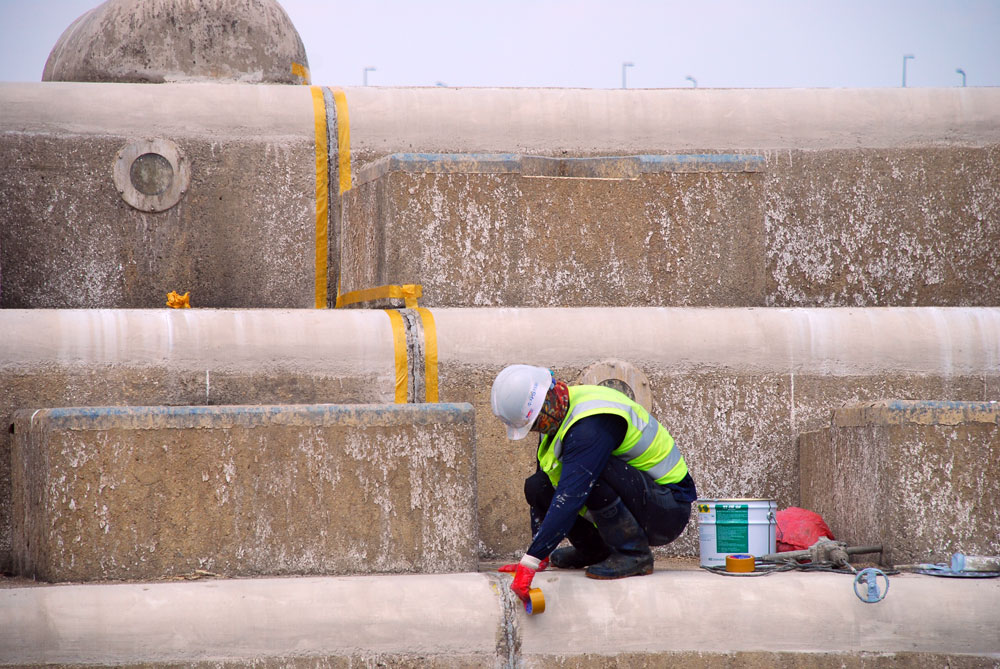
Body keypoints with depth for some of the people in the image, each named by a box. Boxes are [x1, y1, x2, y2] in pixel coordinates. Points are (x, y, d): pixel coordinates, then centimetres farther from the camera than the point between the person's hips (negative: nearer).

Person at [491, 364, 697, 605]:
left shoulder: (592, 425, -29)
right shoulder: (556, 418, 2)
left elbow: (569, 497, -37)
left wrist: (531, 562, -39)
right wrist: (538, 556, 3)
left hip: (668, 508, -9)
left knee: (590, 470, -34)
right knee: (536, 486, -3)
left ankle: (634, 556, -18)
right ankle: (592, 549, 16)